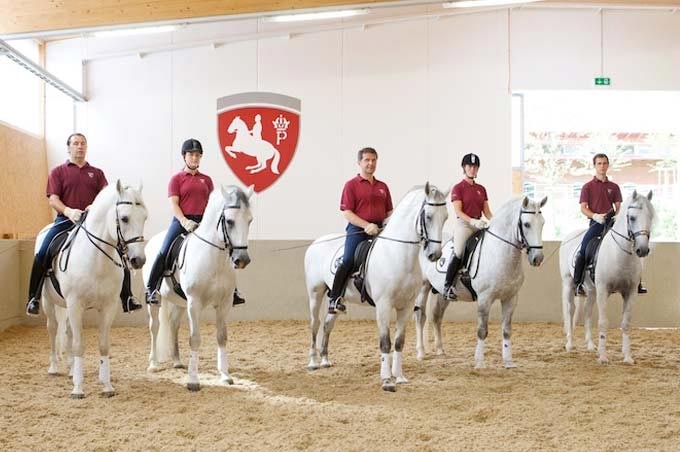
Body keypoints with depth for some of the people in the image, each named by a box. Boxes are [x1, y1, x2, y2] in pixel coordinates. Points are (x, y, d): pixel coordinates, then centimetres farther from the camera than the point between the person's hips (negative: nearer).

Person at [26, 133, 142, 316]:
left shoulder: (97, 173, 17)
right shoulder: (58, 172, 10)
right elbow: (53, 199, 0)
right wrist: (68, 211, -21)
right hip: (66, 219, -2)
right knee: (42, 254, -22)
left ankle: (127, 298, -6)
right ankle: (34, 298, -9)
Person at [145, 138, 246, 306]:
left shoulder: (206, 180, 15)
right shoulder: (177, 179, 5)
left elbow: (211, 204, 15)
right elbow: (174, 204, -4)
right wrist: (185, 222, -18)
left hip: (202, 222, 3)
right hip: (181, 221, -3)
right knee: (164, 252, -16)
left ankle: (232, 290, 2)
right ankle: (151, 288, -4)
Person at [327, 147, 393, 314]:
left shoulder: (382, 187, 18)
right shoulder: (351, 185, 2)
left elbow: (389, 212, 23)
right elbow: (346, 212, -6)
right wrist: (367, 225, -18)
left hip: (380, 230, 5)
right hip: (357, 229, -5)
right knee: (348, 261, -18)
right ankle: (334, 298, -13)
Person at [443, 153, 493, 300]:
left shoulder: (481, 189, 15)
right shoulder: (458, 188, -2)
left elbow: (486, 211, 13)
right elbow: (458, 212, -10)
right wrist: (473, 221, -23)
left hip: (478, 225, 6)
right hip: (463, 224, -6)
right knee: (458, 254, -15)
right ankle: (448, 287, -9)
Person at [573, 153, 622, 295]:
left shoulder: (614, 187, 17)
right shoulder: (588, 187, 8)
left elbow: (618, 207, 14)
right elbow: (583, 208, 0)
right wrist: (595, 215, -19)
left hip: (612, 221, 3)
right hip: (596, 223, -3)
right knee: (584, 249, -24)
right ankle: (577, 283, -17)